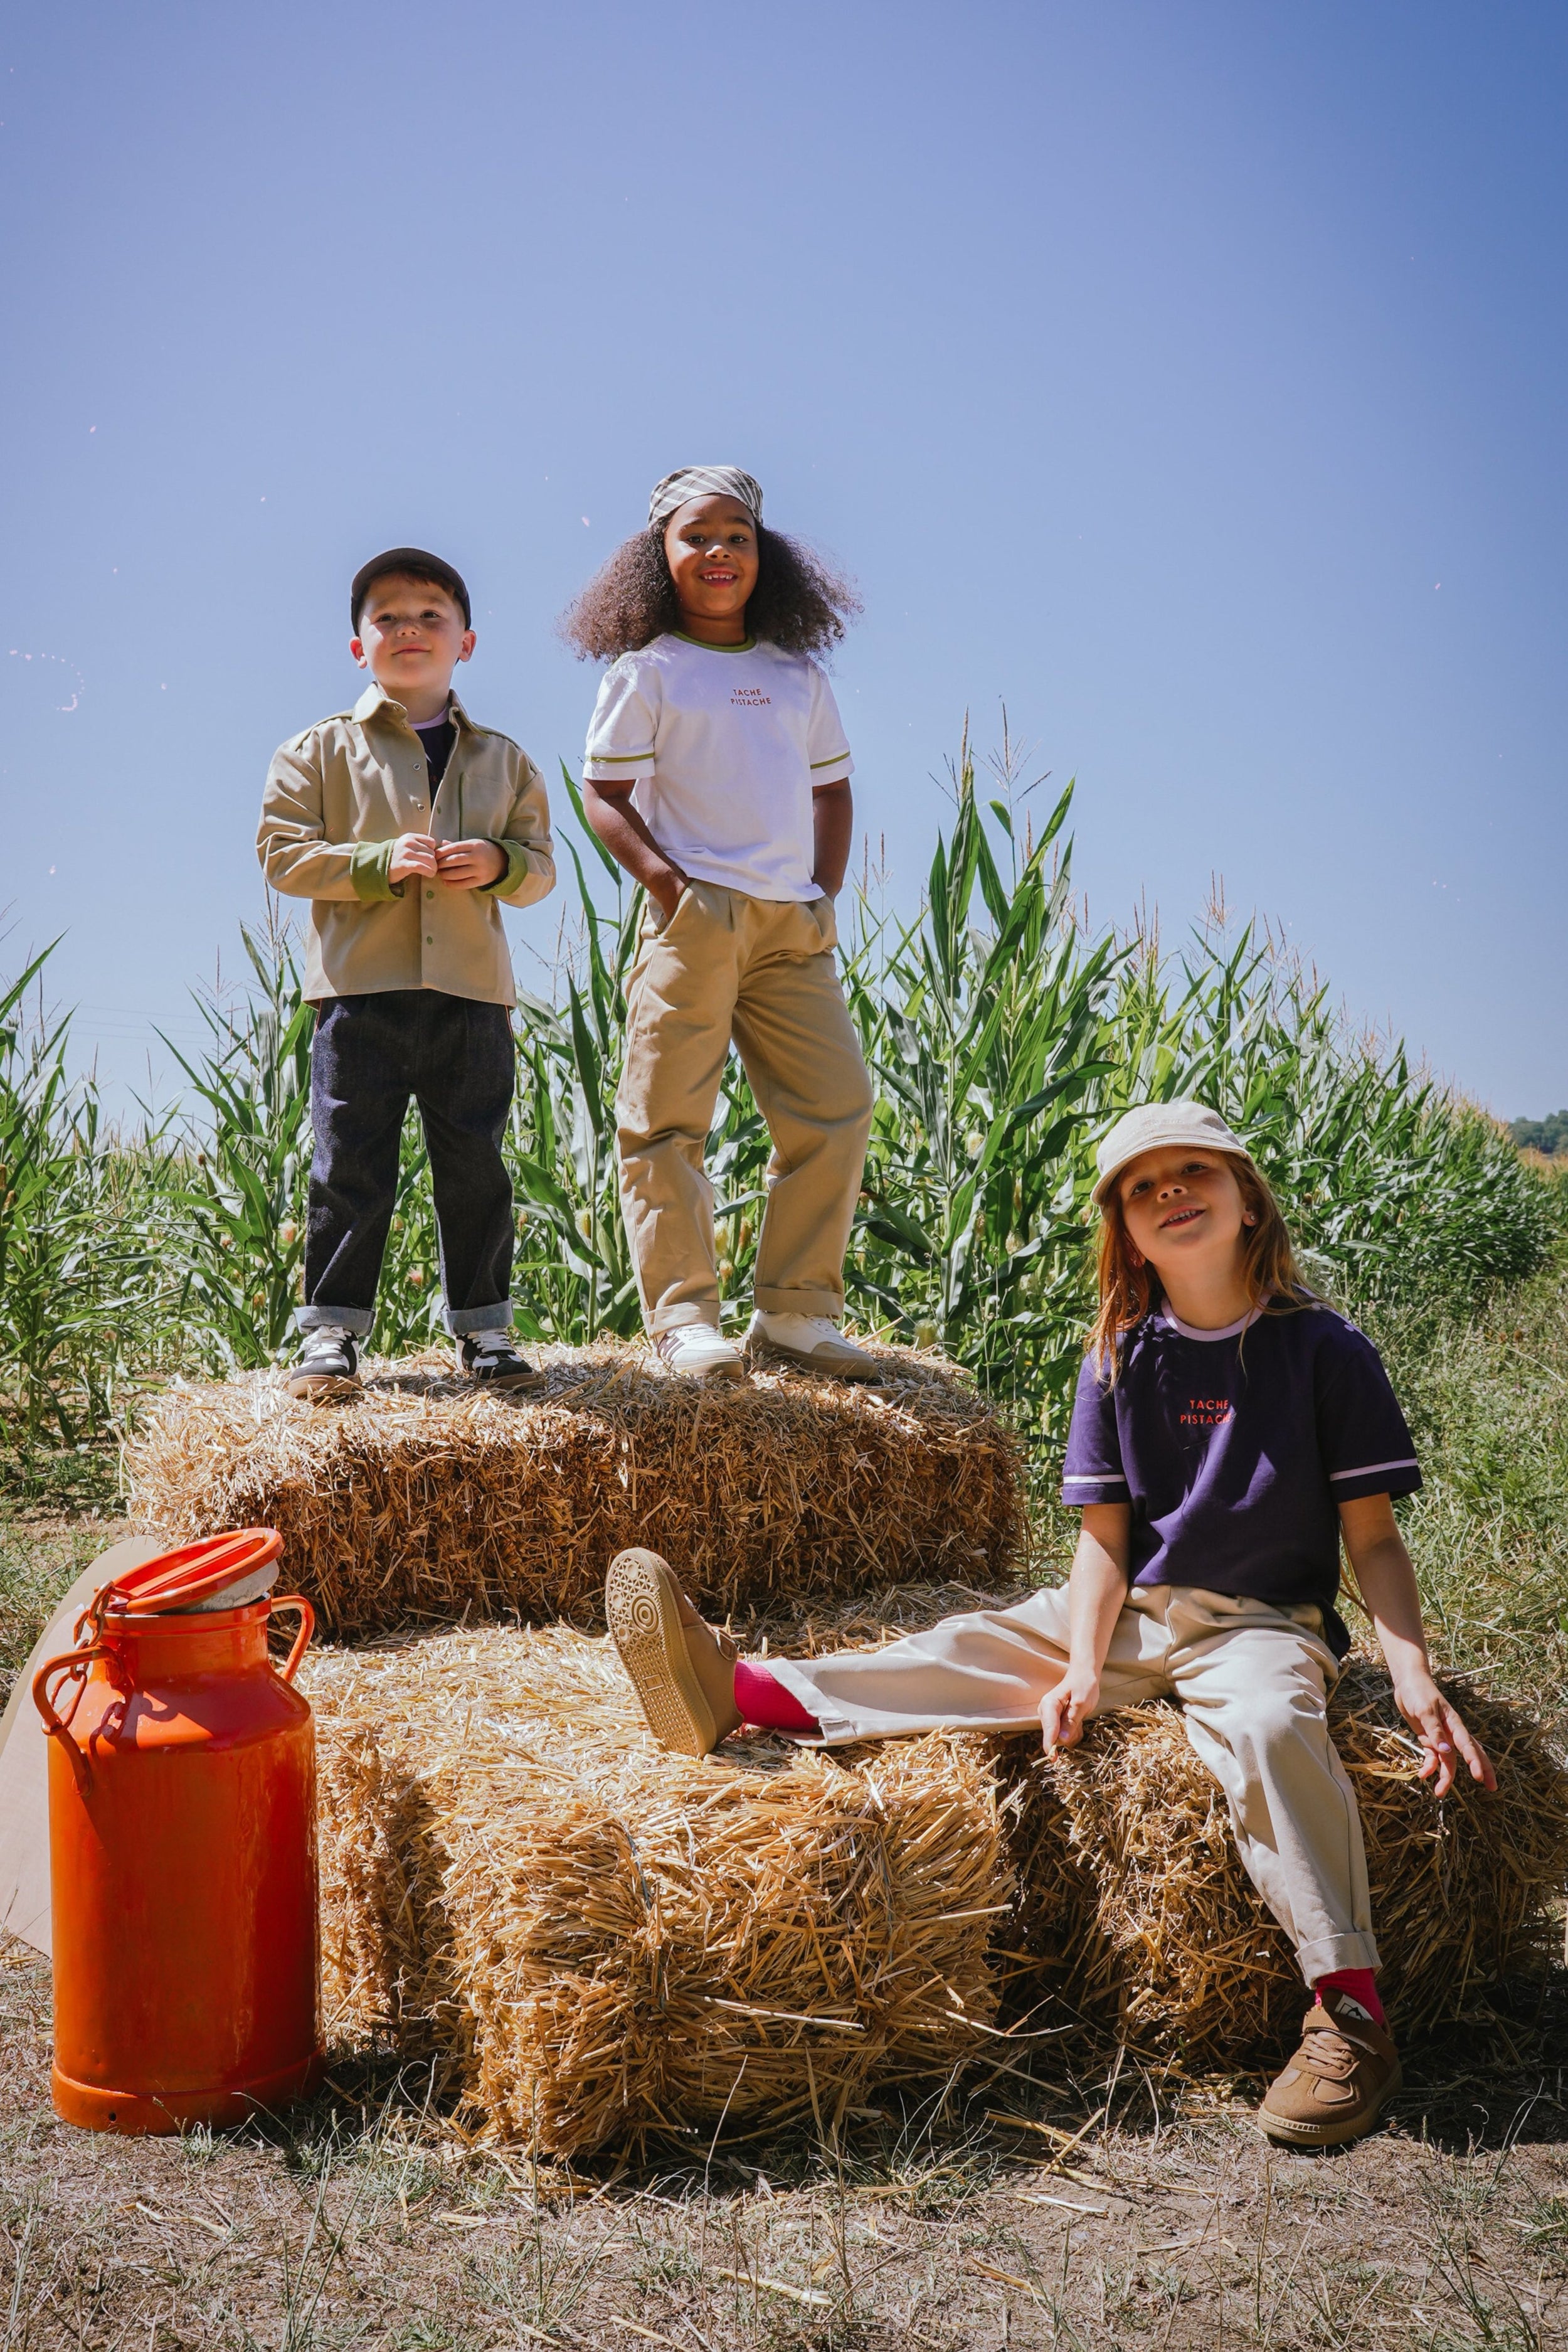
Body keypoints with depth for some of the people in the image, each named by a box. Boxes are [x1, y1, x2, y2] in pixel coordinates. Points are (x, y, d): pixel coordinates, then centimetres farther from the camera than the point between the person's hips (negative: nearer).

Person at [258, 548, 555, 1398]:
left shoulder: (503, 760, 15)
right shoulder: (321, 750, 6)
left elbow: (540, 862, 15)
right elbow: (282, 853, -1)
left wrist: (500, 864, -8)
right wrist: (381, 863, -14)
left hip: (471, 990, 2)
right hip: (361, 985, -2)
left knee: (475, 1166, 6)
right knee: (351, 1166, -1)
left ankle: (482, 1327, 16)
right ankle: (331, 1330, 7)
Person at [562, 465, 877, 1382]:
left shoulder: (799, 675, 18)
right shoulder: (647, 671, 5)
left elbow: (833, 789, 22)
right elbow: (604, 794, 1)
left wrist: (826, 892, 9)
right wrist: (662, 877, -12)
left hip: (794, 926, 5)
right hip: (695, 915, -4)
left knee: (837, 1107, 0)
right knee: (670, 1116, -7)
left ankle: (797, 1310, 7)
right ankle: (685, 1315, -3)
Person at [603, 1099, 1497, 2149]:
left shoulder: (1325, 1349, -6)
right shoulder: (1121, 1357, 3)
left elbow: (1374, 1536, -4)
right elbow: (1105, 1535, -1)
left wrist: (1414, 1673, -17)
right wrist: (1084, 1664, -16)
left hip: (1259, 1622, -4)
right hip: (1130, 1609, 4)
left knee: (1270, 1723, -35)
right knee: (975, 1650, -16)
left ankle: (1352, 2010, -31)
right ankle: (739, 1691, -26)